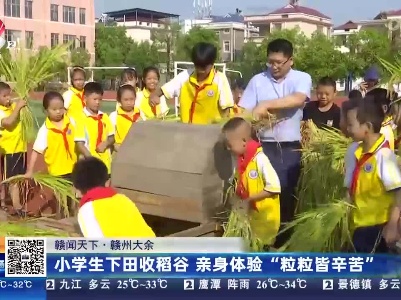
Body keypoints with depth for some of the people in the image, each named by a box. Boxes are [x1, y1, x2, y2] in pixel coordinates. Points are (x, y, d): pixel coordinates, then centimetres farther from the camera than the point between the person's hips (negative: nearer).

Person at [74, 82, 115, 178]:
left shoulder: (105, 117, 8)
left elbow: (112, 138, 14)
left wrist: (106, 144, -8)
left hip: (105, 163, 5)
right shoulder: (82, 119, -8)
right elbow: (79, 144, -10)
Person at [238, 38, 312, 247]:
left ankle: (284, 241, 22)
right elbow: (243, 111, 1)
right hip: (265, 147, 0)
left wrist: (266, 105, -24)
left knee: (288, 195, 8)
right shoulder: (258, 80, 4)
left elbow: (297, 99, -20)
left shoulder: (302, 79, 0)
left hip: (291, 149, 0)